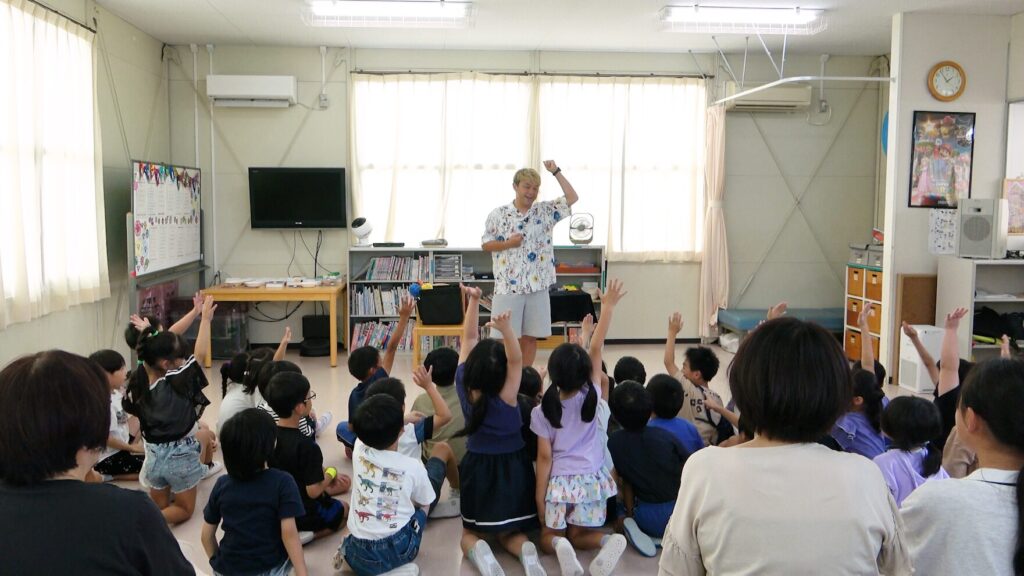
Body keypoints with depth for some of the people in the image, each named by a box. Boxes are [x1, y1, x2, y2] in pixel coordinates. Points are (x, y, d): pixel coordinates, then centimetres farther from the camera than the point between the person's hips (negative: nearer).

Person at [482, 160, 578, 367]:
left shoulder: (545, 211, 7)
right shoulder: (498, 214, 0)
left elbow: (572, 198, 1)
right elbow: (486, 244, 2)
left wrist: (556, 172, -1)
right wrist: (507, 243, -14)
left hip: (537, 285, 3)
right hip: (508, 285, -3)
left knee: (530, 337, 9)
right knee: (506, 337, 0)